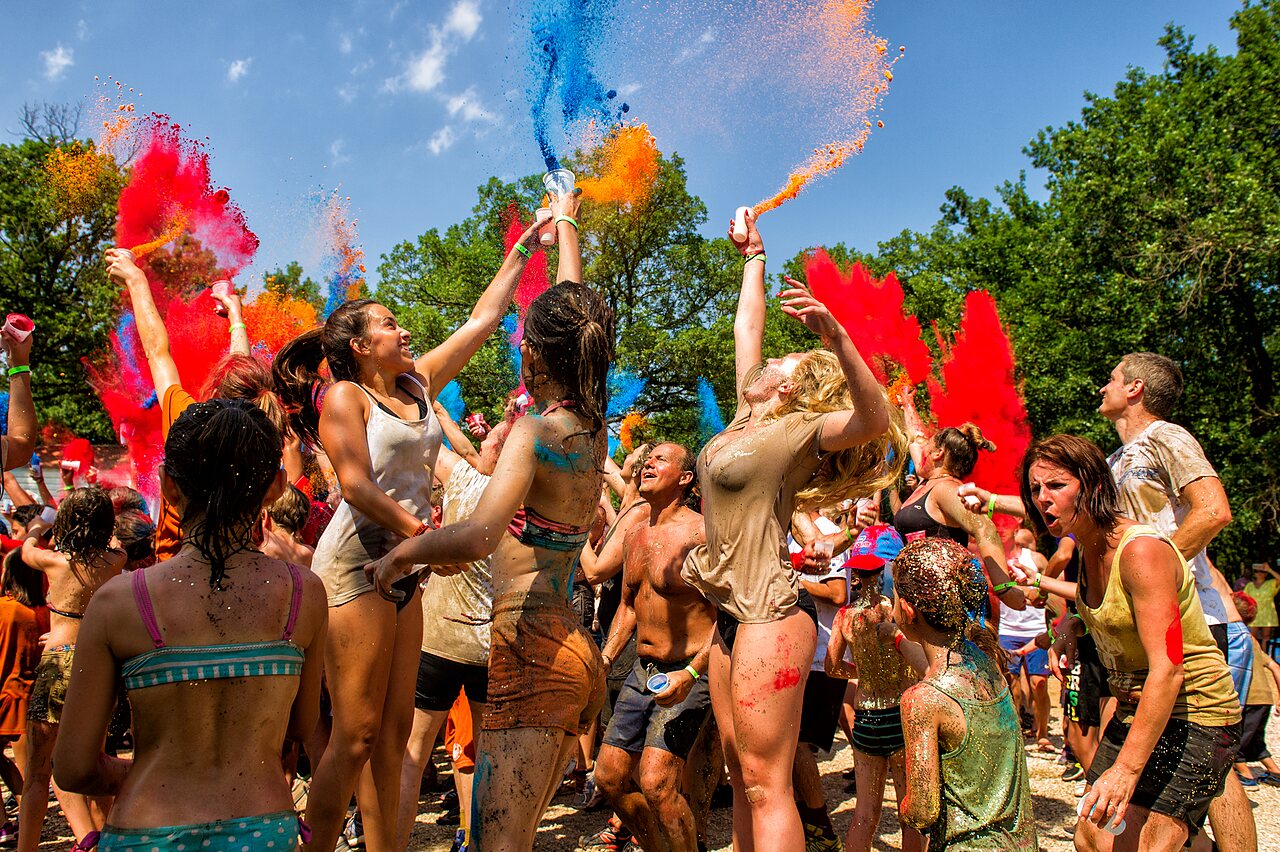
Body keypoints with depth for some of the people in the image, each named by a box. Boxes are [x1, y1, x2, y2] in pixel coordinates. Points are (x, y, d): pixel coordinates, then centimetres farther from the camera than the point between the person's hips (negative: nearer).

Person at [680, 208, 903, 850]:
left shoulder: (798, 429, -7)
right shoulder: (748, 421, 15)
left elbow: (875, 422, -27)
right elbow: (746, 327, 26)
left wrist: (834, 335, -40)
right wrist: (754, 258, 34)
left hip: (769, 615, -9)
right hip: (732, 614, 9)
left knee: (766, 783, -8)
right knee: (742, 770, 13)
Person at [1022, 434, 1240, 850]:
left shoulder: (1142, 550, -23)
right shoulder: (1089, 550, 3)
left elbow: (1167, 671, -30)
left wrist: (1127, 769, -34)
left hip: (1191, 713, -8)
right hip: (1136, 710, 8)